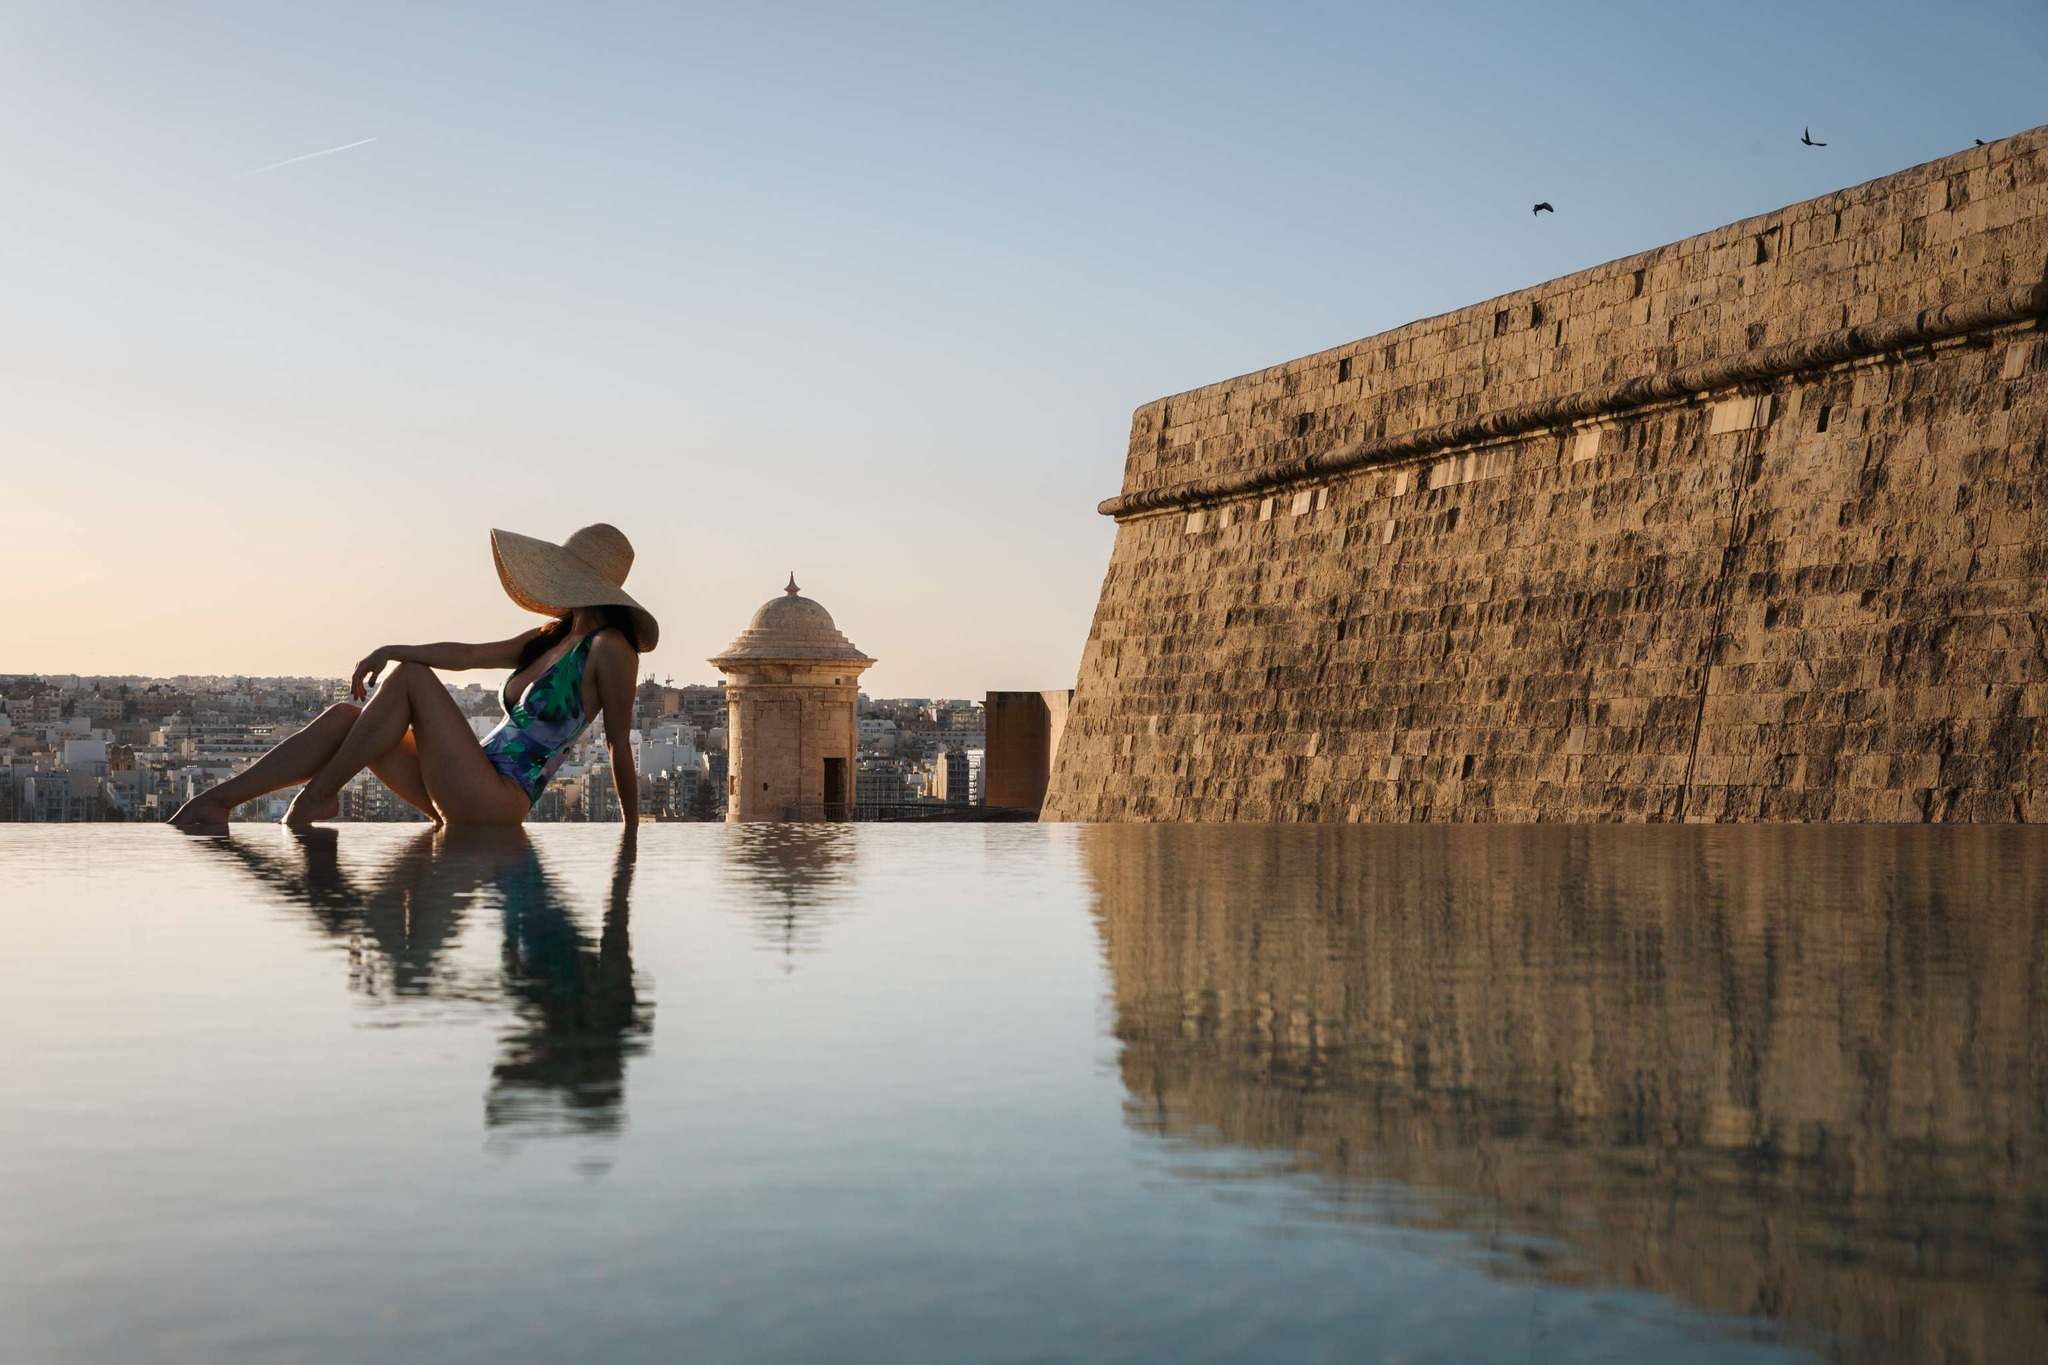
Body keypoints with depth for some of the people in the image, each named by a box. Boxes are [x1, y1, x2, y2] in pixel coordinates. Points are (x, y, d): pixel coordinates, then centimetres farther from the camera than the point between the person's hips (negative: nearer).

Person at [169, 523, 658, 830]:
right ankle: (212, 804, -5)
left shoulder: (609, 648, -8)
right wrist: (389, 650, 1)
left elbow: (619, 744, -8)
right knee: (344, 718, 1)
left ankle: (319, 794, -8)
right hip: (466, 804, 9)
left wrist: (632, 830, -5)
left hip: (496, 805, -9)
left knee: (411, 677, -15)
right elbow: (469, 655, 15)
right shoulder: (550, 638, 18)